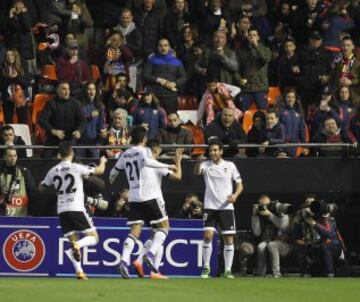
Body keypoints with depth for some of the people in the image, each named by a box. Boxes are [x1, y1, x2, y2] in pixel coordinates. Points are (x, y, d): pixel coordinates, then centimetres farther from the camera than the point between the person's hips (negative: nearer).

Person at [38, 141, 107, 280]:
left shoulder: (53, 171, 7)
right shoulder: (76, 168, -5)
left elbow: (41, 188, 20)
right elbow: (100, 170, -2)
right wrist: (103, 161, 19)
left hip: (62, 210, 4)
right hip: (77, 209, -4)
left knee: (73, 240, 12)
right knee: (93, 237, 3)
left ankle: (79, 272, 0)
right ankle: (76, 247, -27)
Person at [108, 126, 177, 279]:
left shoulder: (125, 154, 13)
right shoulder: (143, 151, -4)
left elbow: (115, 170, 25)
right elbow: (147, 162, -27)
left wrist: (111, 180, 48)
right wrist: (168, 166, -22)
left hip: (133, 198, 6)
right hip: (148, 197, -5)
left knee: (135, 231, 3)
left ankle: (124, 261, -16)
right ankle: (150, 254, -12)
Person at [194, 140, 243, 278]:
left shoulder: (230, 166, 4)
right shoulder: (206, 165, 2)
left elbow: (239, 184, 6)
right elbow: (197, 172, -20)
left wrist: (235, 195, -15)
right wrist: (199, 162, -41)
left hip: (226, 207, 1)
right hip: (210, 207, -1)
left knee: (228, 239, -1)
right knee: (208, 236, -12)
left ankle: (228, 270, 7)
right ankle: (206, 267, 1)